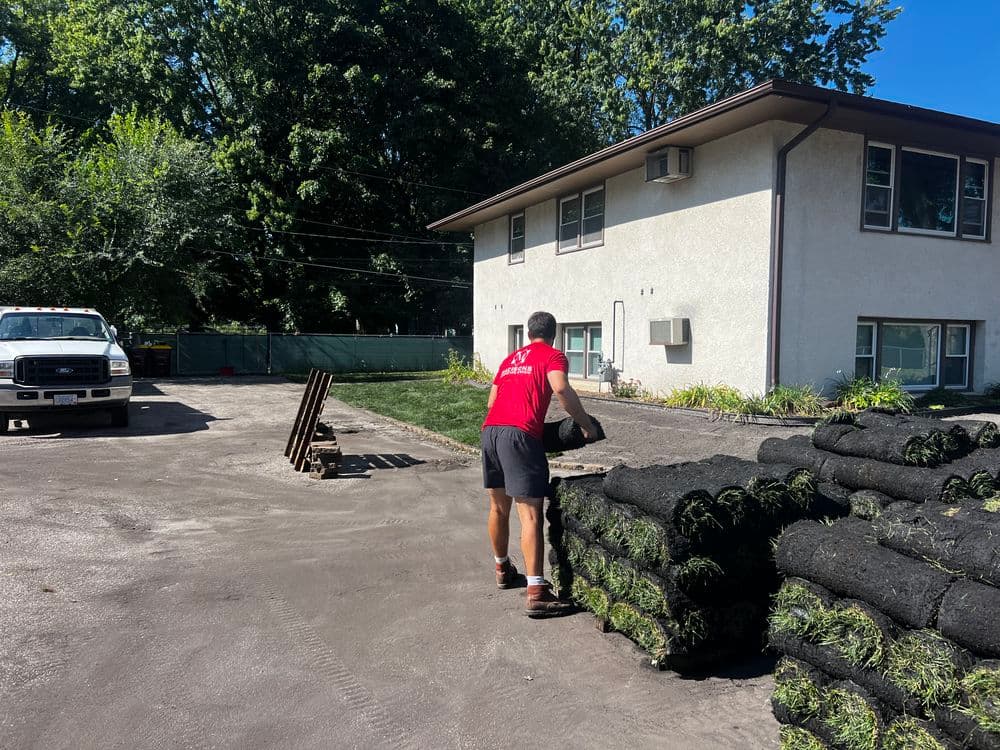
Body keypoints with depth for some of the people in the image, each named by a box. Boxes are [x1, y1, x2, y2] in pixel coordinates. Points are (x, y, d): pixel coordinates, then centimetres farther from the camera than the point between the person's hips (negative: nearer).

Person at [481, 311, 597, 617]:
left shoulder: (510, 359, 27)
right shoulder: (553, 356, 8)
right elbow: (561, 389, -12)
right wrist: (586, 425, -4)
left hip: (489, 430, 7)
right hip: (520, 435, -7)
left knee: (499, 506, 21)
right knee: (530, 515, -8)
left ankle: (502, 569, 37)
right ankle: (536, 594, -9)